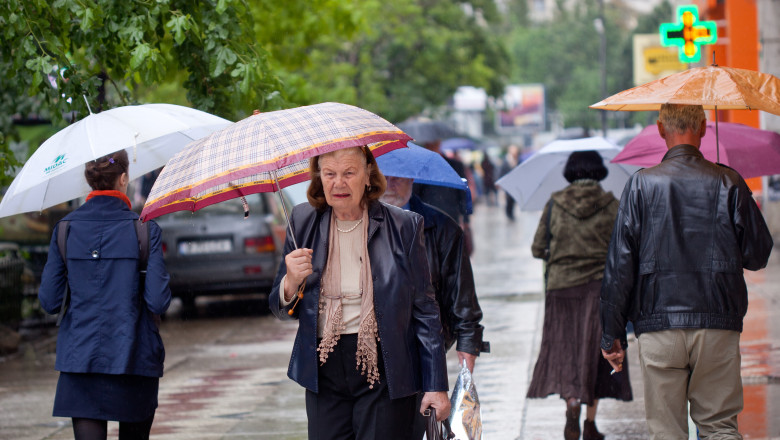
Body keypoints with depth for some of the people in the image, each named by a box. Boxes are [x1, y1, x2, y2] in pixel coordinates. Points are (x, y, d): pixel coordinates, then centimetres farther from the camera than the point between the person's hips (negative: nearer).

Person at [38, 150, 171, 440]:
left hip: (80, 357, 1)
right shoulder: (144, 229, -7)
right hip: (135, 358, -1)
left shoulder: (65, 228, 0)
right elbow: (158, 302, -10)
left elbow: (49, 302, 2)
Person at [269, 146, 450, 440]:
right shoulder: (304, 223, 6)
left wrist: (436, 385, -2)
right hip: (324, 375, 3)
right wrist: (291, 282, -14)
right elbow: (282, 311, 9)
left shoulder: (404, 226, -2)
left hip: (384, 375, -3)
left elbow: (425, 310, 1)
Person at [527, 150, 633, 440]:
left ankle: (571, 402, -17)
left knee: (564, 348, 8)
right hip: (599, 286, 0)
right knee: (594, 351, 7)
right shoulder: (611, 206, -3)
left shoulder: (554, 205, -1)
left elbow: (537, 249, 2)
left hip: (561, 286, 0)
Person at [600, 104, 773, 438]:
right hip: (718, 325, 1)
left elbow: (619, 264, -2)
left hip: (658, 327, -1)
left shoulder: (641, 185, -1)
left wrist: (612, 334, 3)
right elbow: (757, 256, 3)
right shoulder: (728, 183, 0)